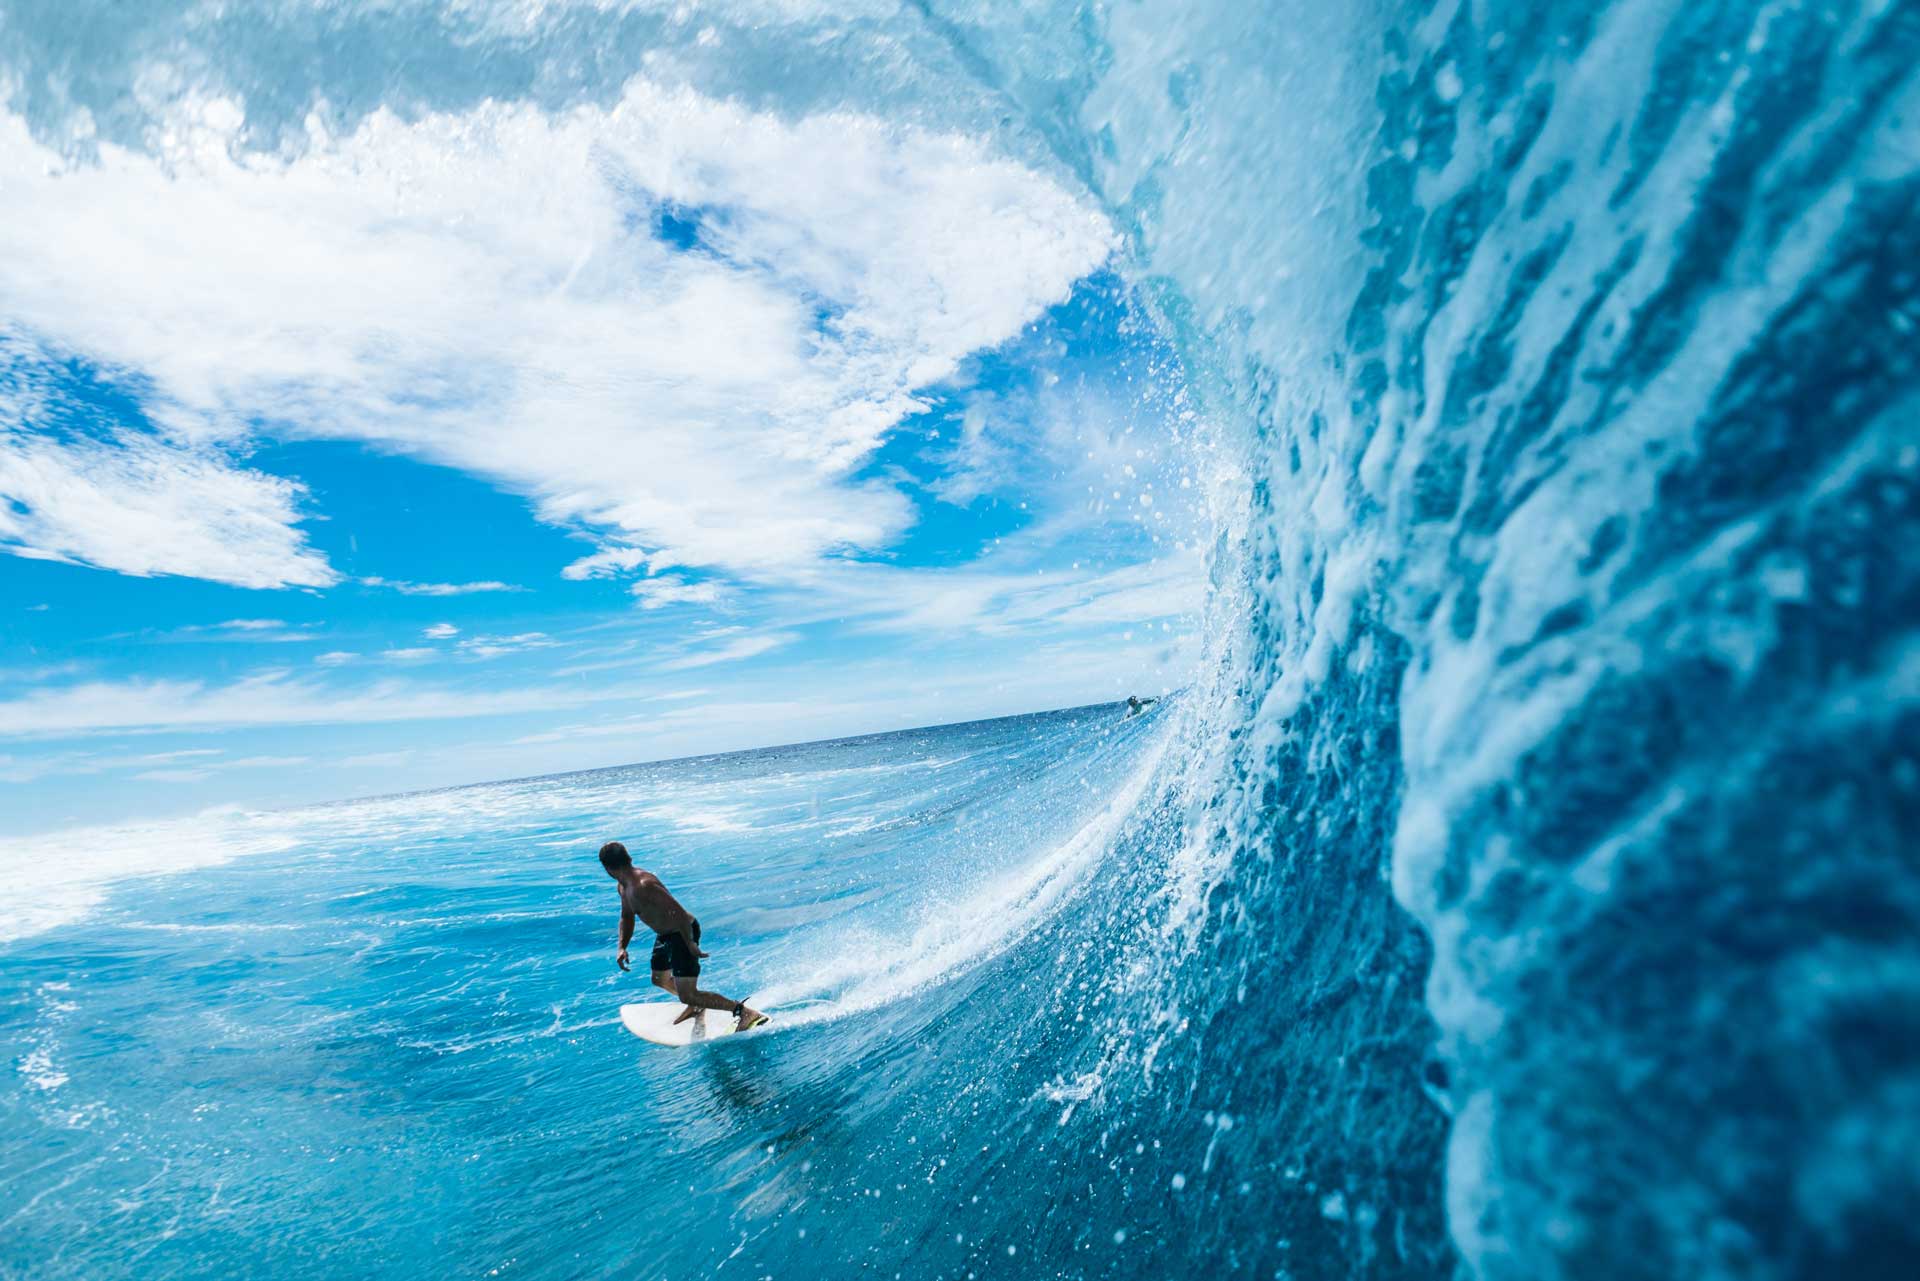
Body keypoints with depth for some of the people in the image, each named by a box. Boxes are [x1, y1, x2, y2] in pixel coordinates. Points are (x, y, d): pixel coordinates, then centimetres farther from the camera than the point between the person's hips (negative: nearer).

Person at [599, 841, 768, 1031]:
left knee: (687, 996, -13)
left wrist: (690, 943, -29)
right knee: (660, 980, 30)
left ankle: (745, 1011, -9)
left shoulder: (644, 885, -30)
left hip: (683, 933, -10)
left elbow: (678, 911, -32)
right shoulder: (624, 886, 2)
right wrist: (622, 948, 4)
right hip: (665, 935, 10)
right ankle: (696, 1005, 52)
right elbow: (626, 917, 17)